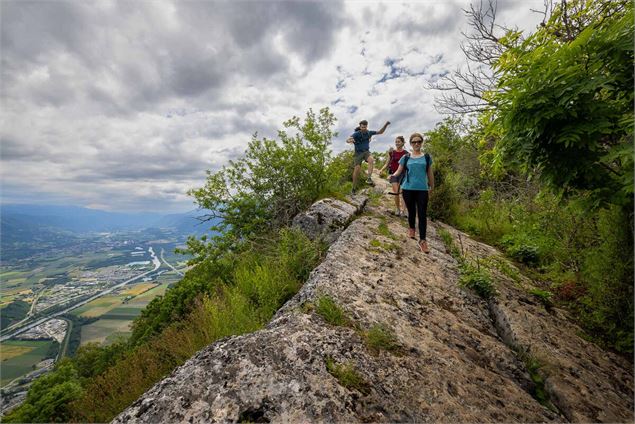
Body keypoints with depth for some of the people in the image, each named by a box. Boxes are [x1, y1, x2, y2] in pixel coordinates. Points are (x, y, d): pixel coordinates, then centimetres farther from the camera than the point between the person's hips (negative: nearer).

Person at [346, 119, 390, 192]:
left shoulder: (369, 132, -2)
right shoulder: (356, 134, -15)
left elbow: (380, 132, 8)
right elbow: (347, 140, -29)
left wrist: (386, 125, -8)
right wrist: (349, 141, -53)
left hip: (366, 152, 3)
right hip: (358, 153, -2)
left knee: (371, 160, -31)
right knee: (356, 169, -7)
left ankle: (369, 178, -35)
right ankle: (354, 188, 6)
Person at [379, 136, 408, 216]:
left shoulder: (406, 153, 3)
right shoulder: (392, 152, 4)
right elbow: (387, 164, 7)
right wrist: (382, 169, -10)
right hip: (393, 173, 1)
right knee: (396, 192, -3)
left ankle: (404, 210, -8)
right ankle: (397, 209, 14)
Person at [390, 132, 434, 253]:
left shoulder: (427, 157, 7)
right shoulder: (406, 158, 5)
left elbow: (430, 174, 13)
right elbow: (399, 171, 2)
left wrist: (432, 186, 20)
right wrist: (392, 176, -19)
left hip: (422, 189, 0)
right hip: (408, 189, 0)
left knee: (422, 214, -3)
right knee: (411, 211, 12)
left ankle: (422, 240, 2)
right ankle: (411, 228, 40)